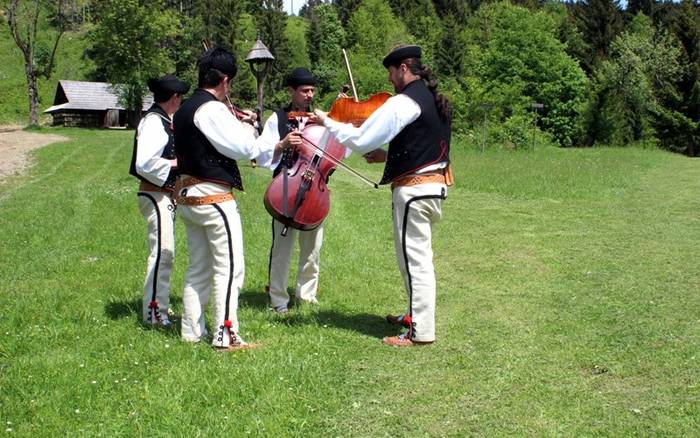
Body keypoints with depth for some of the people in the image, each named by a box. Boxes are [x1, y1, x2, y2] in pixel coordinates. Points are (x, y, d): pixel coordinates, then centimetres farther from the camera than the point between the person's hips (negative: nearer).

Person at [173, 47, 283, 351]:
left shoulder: (184, 110, 14)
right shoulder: (212, 109, -16)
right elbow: (244, 148, -20)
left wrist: (237, 126, 11)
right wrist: (248, 128, 0)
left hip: (188, 197, 9)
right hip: (214, 198, -9)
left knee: (198, 268, 15)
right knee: (229, 268, -4)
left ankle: (192, 330, 20)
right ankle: (225, 335, -4)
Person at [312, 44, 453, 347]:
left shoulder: (402, 103, -16)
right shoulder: (437, 101, 13)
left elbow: (361, 140, -17)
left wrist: (327, 122, -5)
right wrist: (388, 155, 14)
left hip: (413, 188, -9)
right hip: (435, 184, 9)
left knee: (414, 259, -4)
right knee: (417, 256, 21)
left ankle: (421, 332, 0)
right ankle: (416, 314, 33)